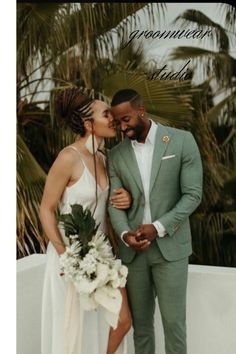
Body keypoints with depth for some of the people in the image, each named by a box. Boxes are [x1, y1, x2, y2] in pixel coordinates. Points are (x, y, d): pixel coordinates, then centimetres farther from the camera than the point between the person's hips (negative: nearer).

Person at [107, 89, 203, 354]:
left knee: (173, 321, 3)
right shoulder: (116, 155, 5)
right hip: (133, 249, 3)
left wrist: (158, 227, -16)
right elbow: (114, 202, 3)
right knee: (140, 322, 12)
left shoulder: (182, 141, -5)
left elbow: (193, 195, -7)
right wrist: (125, 234, -16)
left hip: (170, 246, -3)